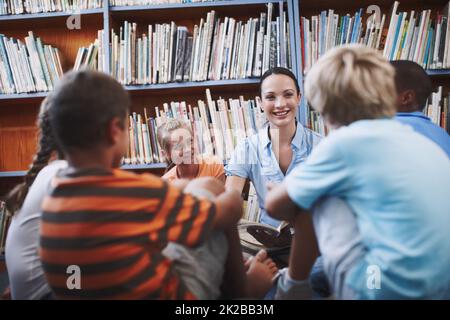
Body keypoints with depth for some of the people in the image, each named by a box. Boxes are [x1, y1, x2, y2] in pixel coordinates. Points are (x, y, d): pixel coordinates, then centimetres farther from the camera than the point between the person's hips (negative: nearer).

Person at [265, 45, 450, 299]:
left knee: (317, 199, 7)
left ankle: (294, 287, 23)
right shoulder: (424, 142, 12)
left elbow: (275, 205, 3)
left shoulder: (344, 143, -7)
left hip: (383, 291, -7)